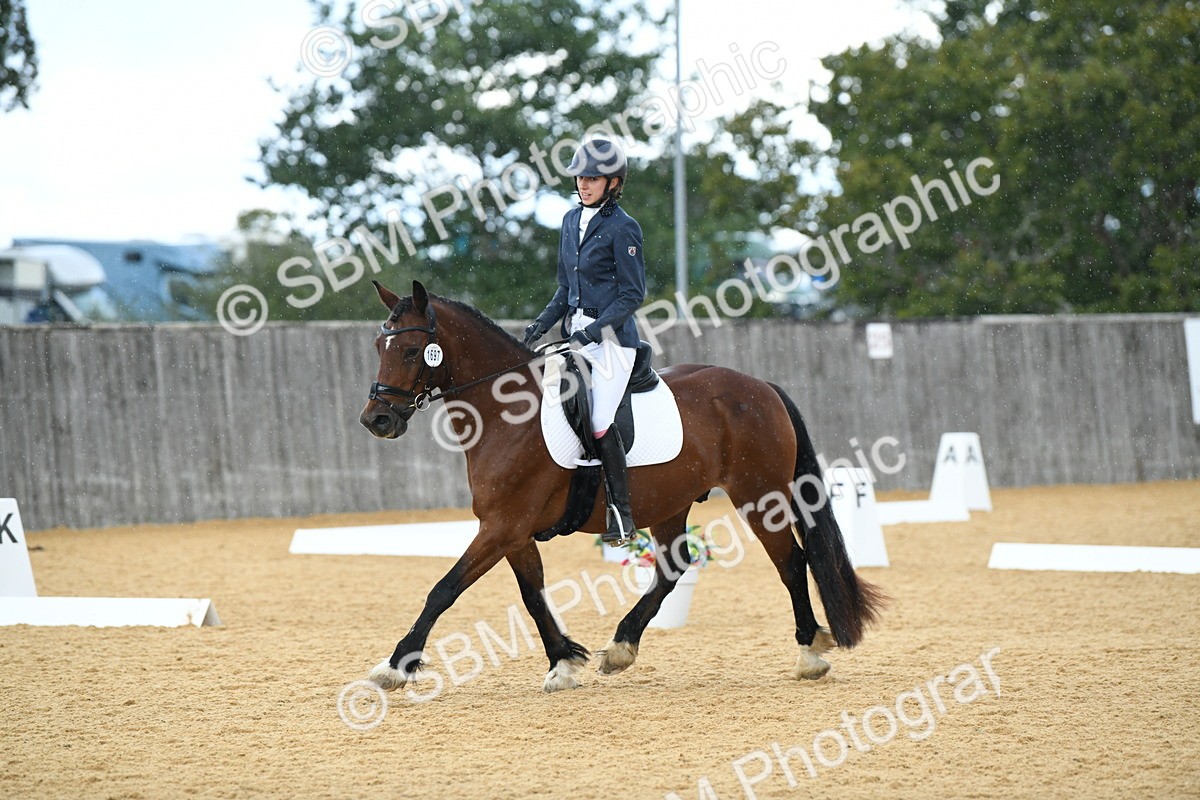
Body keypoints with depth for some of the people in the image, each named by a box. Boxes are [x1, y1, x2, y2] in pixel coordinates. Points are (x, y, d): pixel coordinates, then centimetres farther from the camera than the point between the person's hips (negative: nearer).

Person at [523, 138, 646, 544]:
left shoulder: (622, 228, -10)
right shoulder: (572, 220, 12)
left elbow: (632, 294, -11)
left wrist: (595, 329, -20)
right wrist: (543, 323, 5)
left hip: (611, 338, -8)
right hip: (576, 334, 8)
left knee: (599, 423, -14)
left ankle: (621, 513, -6)